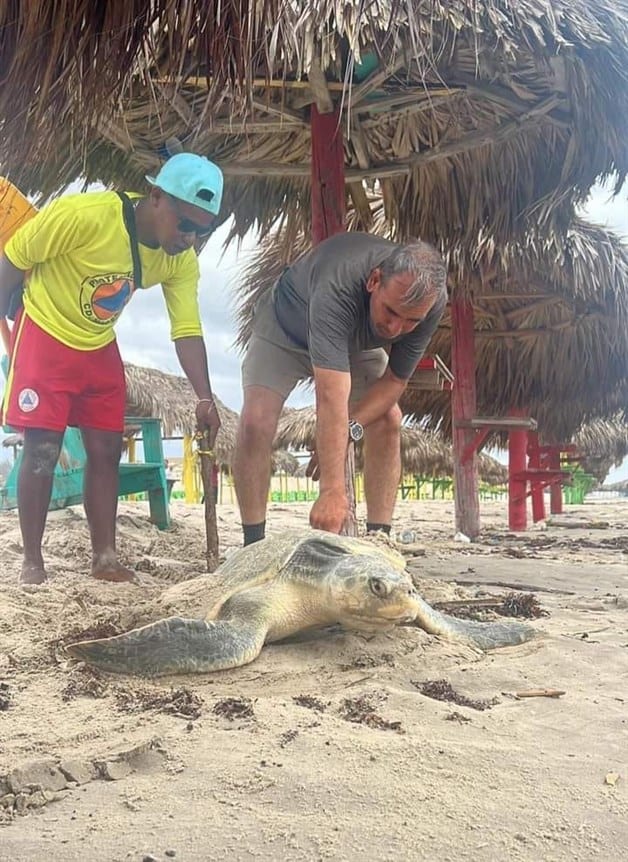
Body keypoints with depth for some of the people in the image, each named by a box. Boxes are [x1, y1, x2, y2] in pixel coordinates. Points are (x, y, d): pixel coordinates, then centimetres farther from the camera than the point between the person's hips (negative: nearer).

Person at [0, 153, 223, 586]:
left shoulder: (182, 261, -14)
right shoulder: (83, 214, -31)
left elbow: (188, 330, -11)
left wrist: (205, 398, -22)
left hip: (99, 347, 6)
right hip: (45, 335, -5)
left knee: (107, 451, 4)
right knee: (43, 452, -7)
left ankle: (105, 558, 13)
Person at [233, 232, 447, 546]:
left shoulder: (429, 301, -30)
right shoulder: (338, 286, -46)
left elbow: (395, 381, -18)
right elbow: (332, 400, -53)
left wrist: (348, 429, -34)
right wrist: (332, 491, -57)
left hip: (356, 340, 4)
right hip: (285, 327, -4)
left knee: (388, 421, -13)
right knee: (255, 423, -22)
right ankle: (253, 545, -13)